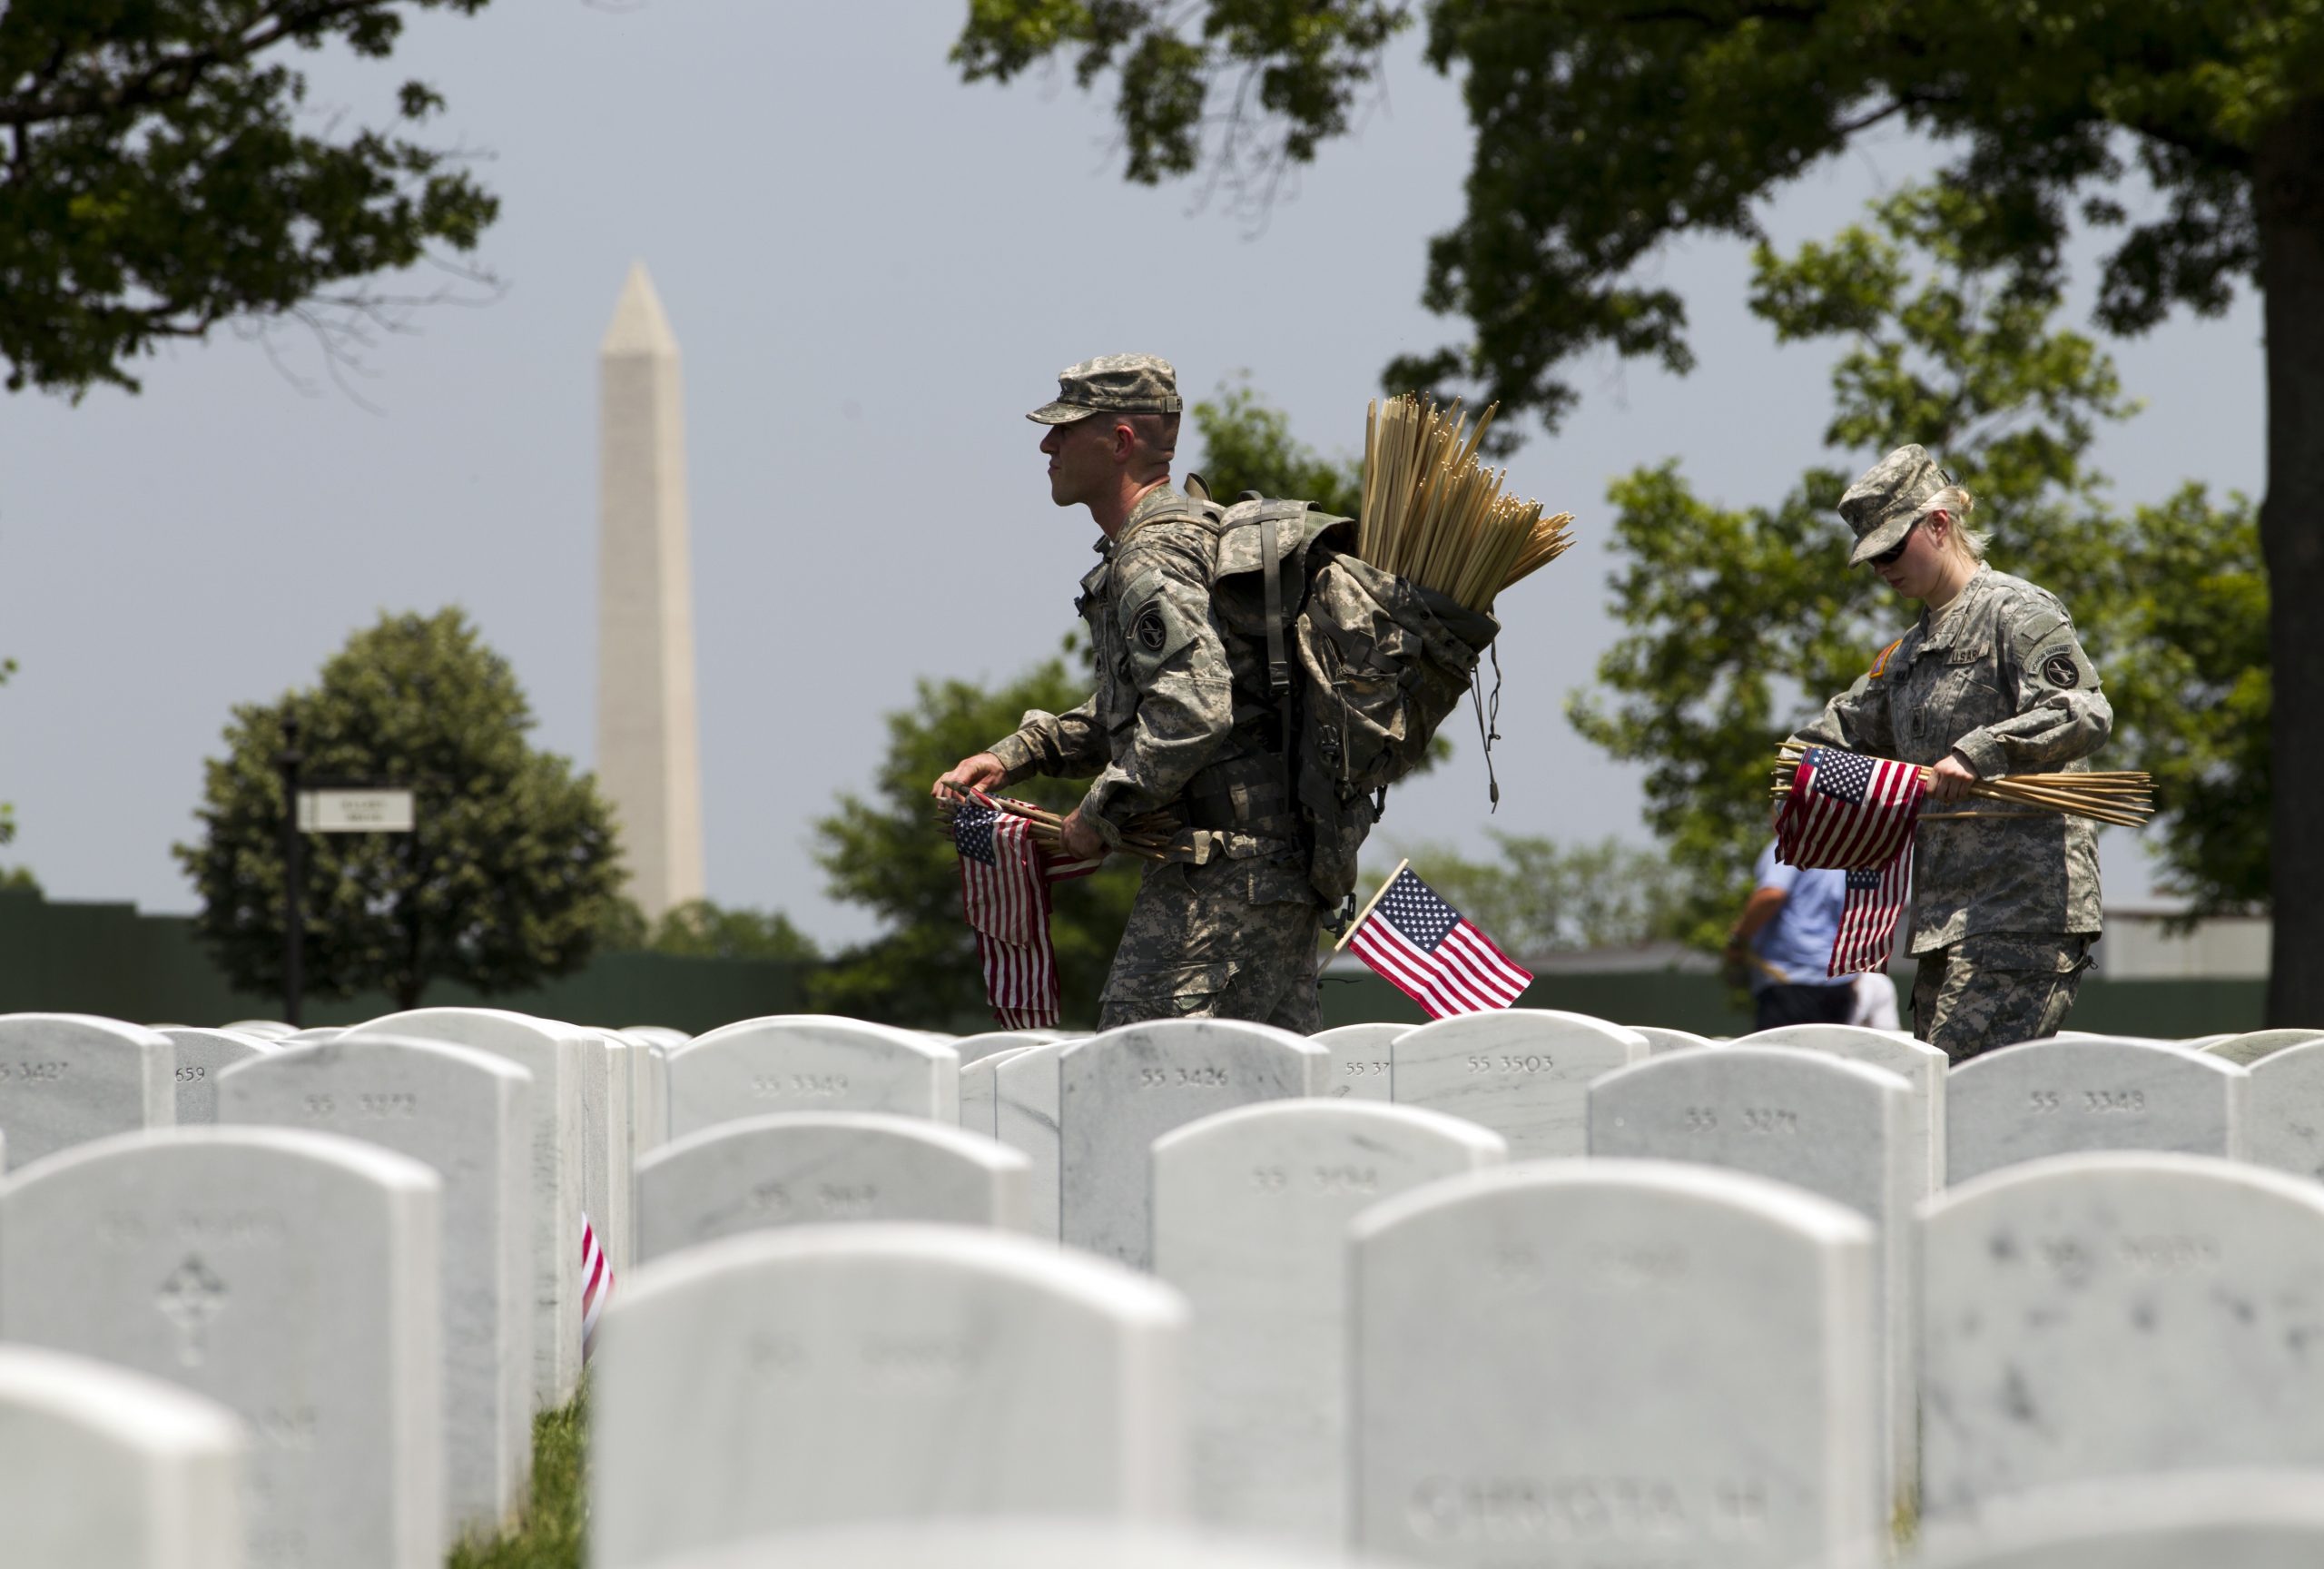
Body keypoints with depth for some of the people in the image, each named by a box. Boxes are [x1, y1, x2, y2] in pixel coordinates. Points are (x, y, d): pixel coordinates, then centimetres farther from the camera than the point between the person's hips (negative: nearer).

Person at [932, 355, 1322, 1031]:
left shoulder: (1154, 563, -14)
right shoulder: (1184, 532, 20)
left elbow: (1191, 712, -27)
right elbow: (1127, 710, 29)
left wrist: (1101, 815, -16)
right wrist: (1012, 756, 19)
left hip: (1223, 867, -11)